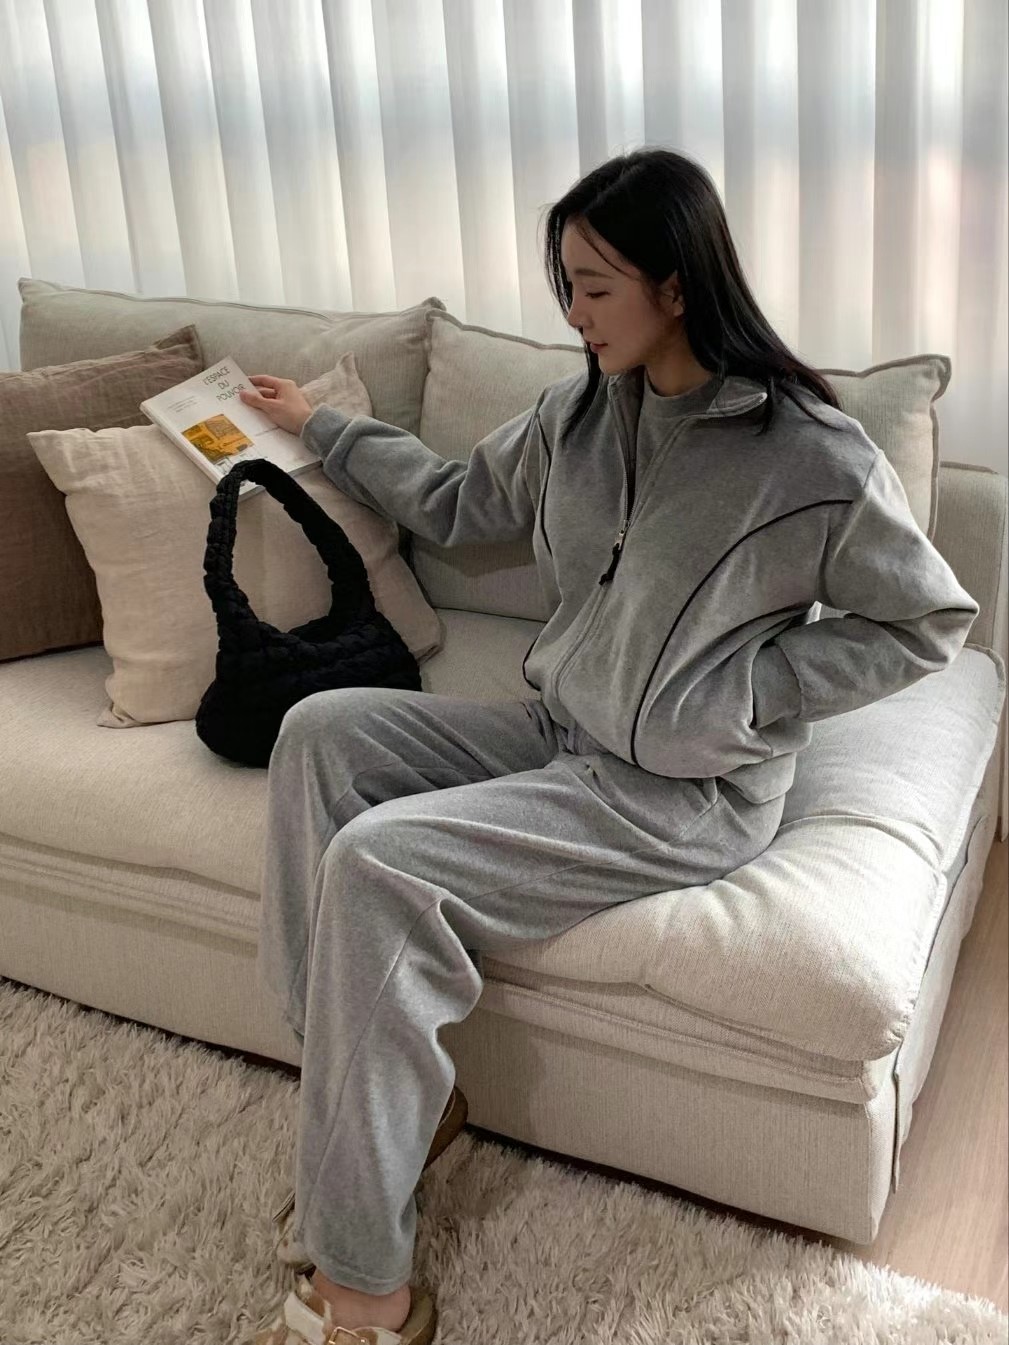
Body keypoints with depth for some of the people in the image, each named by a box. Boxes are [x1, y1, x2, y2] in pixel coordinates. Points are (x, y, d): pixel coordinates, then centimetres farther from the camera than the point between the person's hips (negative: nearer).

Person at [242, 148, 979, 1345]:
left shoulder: (809, 456, -17)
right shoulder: (579, 414, 4)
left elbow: (929, 622, -9)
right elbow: (457, 502, 21)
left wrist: (738, 690, -15)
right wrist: (320, 428, 25)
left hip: (684, 794, -8)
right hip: (553, 731, 8)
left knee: (377, 865, -25)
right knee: (320, 731, -7)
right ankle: (376, 1088, -3)